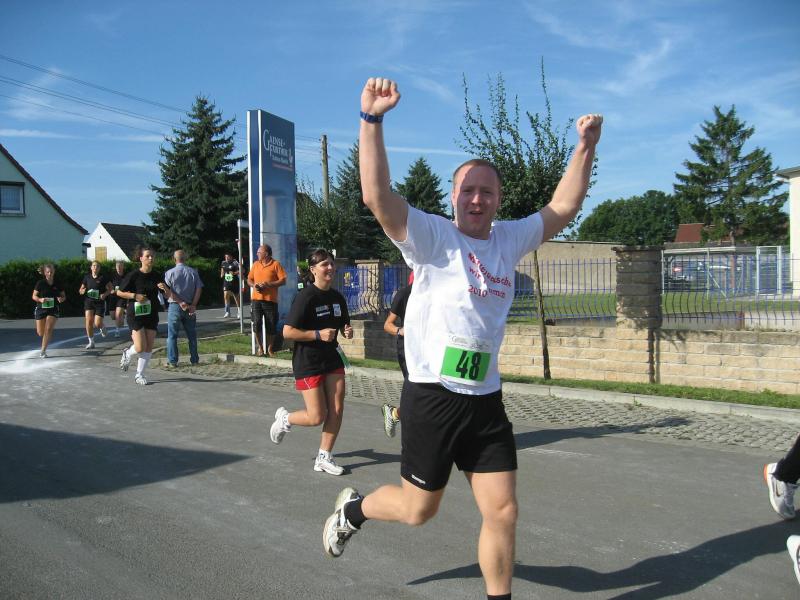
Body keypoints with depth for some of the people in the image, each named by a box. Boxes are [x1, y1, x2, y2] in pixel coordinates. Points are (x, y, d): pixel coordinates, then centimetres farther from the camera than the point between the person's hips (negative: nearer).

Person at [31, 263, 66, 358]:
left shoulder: (57, 284, -1)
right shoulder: (40, 283, -6)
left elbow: (63, 296, 8)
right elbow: (34, 296, -3)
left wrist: (61, 299, -15)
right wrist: (40, 299, -23)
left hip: (53, 309, 0)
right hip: (41, 309, 0)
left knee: (48, 329, -15)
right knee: (40, 333, 3)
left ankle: (43, 351, -6)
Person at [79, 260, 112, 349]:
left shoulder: (103, 277, -5)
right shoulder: (87, 277, 5)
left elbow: (109, 288, 0)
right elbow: (81, 290, 13)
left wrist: (104, 294, -18)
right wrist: (82, 291, -11)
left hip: (100, 302, -2)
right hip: (89, 301, 2)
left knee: (97, 324, -7)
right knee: (88, 320, -11)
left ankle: (102, 327, 33)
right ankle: (91, 342, 1)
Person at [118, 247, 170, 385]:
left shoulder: (157, 276, 4)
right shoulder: (133, 275, -8)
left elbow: (168, 295, 9)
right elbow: (119, 292, -3)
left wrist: (165, 288, -13)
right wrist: (135, 296, -17)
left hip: (152, 315, 4)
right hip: (136, 315, -4)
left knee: (149, 348, 3)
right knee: (140, 348, -12)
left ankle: (139, 374, 18)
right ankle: (128, 353, 23)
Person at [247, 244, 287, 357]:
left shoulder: (276, 264, -1)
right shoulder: (255, 264, 13)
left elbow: (283, 280, -7)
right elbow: (249, 279, 18)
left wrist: (268, 284, -16)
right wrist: (254, 285, -4)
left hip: (270, 300, -3)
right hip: (256, 299, 3)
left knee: (271, 325, 1)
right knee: (256, 323, -7)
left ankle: (270, 348, 16)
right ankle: (260, 347, 8)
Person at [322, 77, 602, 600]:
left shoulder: (509, 240, 8)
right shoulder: (431, 236, -9)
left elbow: (563, 208, 17)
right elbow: (378, 196, -24)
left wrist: (586, 146, 12)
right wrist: (372, 119, -30)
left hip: (486, 399, 5)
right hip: (432, 397, -5)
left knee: (503, 511, 6)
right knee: (418, 509, 12)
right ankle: (354, 507, 42)